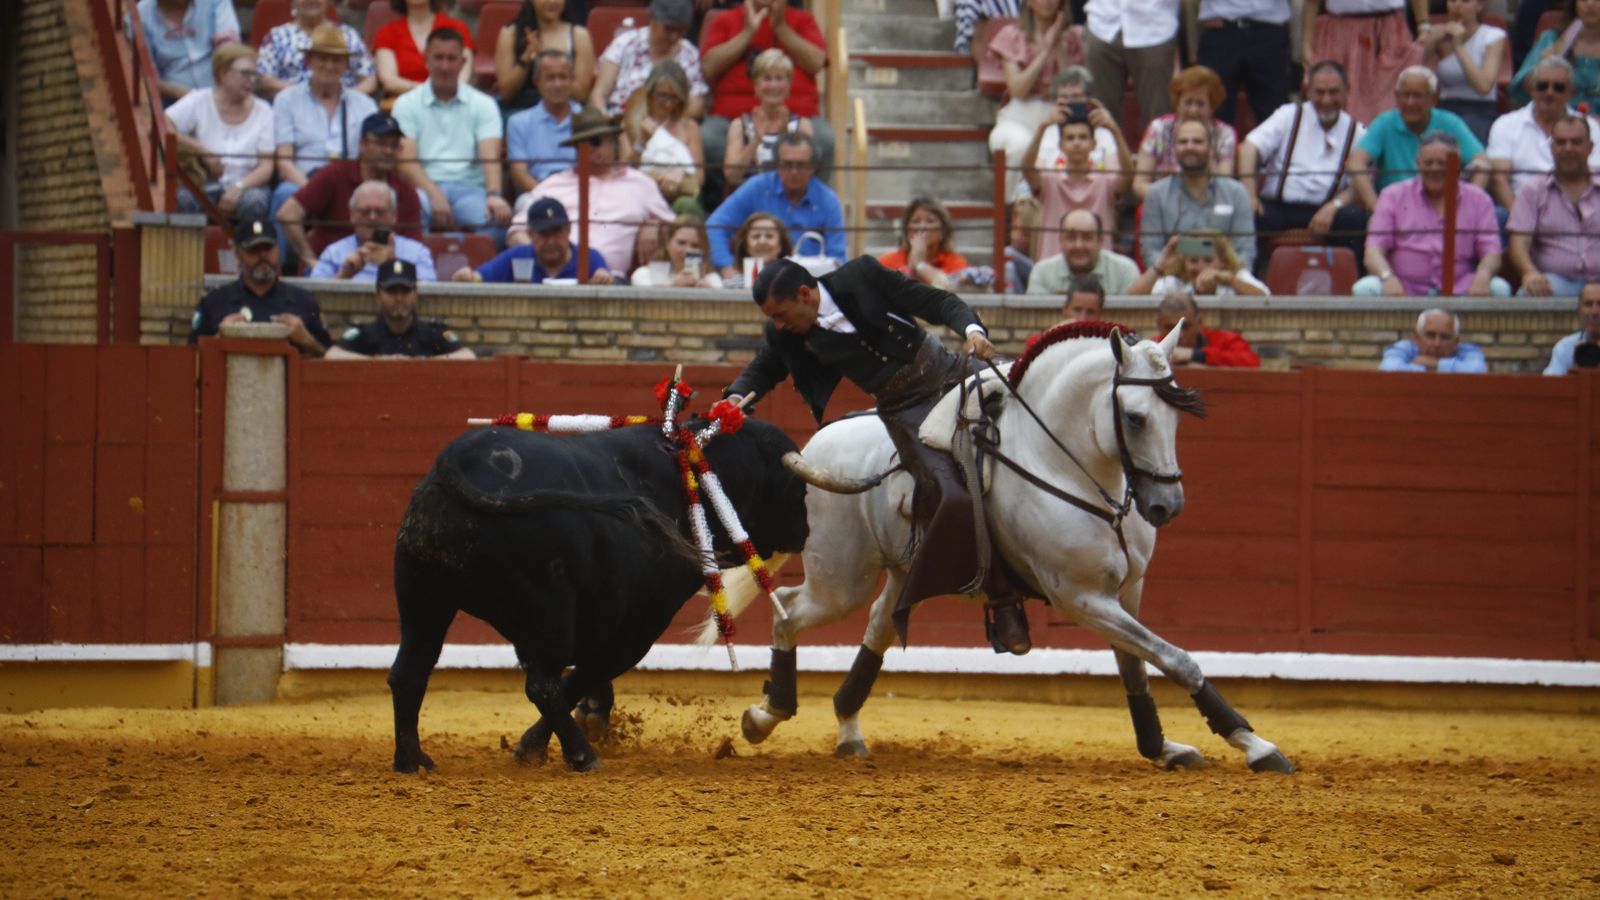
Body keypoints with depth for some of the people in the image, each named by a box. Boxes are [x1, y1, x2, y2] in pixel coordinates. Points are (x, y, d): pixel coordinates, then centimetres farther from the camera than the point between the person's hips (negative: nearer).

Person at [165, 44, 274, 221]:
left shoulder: (262, 111, 6)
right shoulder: (199, 102, 3)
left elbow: (266, 167, -2)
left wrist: (239, 186, -22)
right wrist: (203, 152, -16)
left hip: (247, 186, 1)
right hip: (204, 188, -1)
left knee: (254, 200, -35)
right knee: (181, 199, -35)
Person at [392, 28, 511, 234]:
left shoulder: (483, 105, 14)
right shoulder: (406, 104, 12)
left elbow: (490, 156, -2)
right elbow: (407, 160, -1)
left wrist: (494, 195, -24)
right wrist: (435, 195, -20)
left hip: (469, 188, 1)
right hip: (425, 188, 0)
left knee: (490, 215, -36)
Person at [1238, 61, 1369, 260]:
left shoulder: (1356, 132, 11)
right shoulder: (1290, 115, 11)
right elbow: (1250, 147, -1)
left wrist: (1333, 207, -17)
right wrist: (1249, 194, -18)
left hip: (1323, 211, 0)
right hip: (1277, 205, 0)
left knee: (1357, 218, -30)